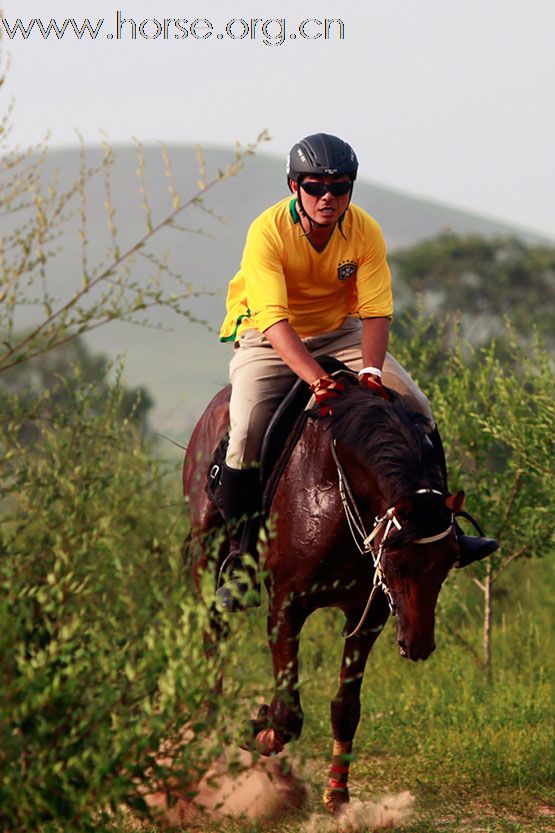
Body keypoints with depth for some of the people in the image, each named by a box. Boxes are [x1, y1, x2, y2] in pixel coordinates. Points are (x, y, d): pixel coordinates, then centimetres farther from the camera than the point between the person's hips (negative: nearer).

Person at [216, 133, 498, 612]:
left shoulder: (365, 232, -15)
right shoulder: (268, 231, -26)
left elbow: (376, 311, -18)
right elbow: (274, 319, -34)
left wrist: (371, 370, -37)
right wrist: (315, 379, -47)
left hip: (340, 334, 4)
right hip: (267, 340, -4)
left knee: (416, 408, -10)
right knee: (247, 432, -27)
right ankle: (240, 557, -13)